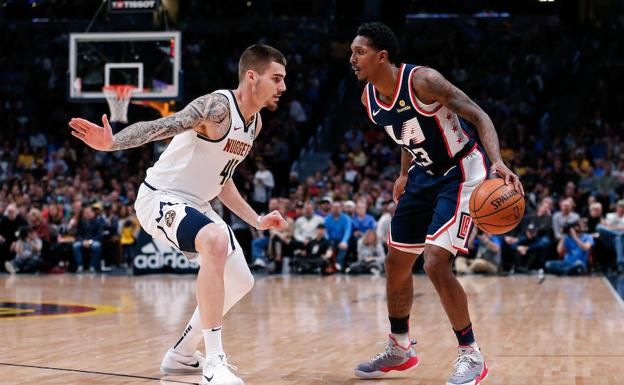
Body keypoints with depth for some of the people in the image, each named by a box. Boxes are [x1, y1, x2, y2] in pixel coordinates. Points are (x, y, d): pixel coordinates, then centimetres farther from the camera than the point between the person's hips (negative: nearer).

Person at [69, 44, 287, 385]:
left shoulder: (254, 123, 7)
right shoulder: (217, 106, -21)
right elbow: (160, 126, -36)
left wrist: (256, 220, 18)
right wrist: (111, 143, -53)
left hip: (195, 204, 10)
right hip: (161, 198, -10)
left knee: (240, 282, 14)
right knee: (217, 240, -37)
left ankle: (181, 355, 31)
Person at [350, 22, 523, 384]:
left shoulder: (422, 80, -26)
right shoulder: (369, 97, -2)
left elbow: (478, 115, -26)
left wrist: (498, 161, -39)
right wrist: (405, 173, 16)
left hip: (460, 173, -8)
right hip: (424, 175, 8)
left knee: (436, 264, -20)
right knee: (397, 264, 12)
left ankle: (472, 356, -3)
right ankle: (400, 349, 33)